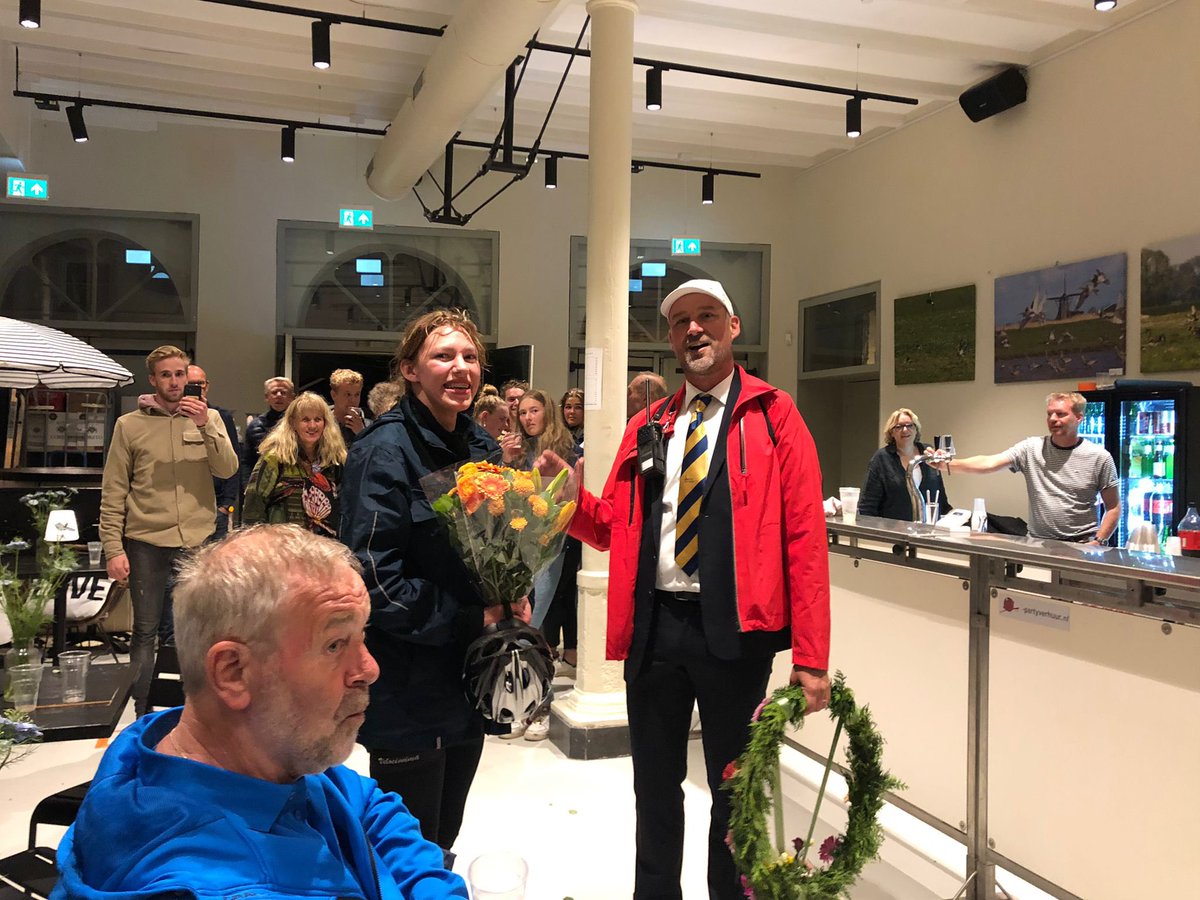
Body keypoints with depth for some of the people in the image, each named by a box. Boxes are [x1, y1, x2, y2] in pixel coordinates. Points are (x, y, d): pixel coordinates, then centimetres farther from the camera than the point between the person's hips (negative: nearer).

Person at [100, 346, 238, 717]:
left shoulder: (209, 418, 6)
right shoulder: (129, 425, 2)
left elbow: (227, 470, -7)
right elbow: (113, 492, 1)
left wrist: (206, 426, -18)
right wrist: (113, 548, -5)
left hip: (198, 541, 1)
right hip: (146, 542, -1)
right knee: (145, 630, 6)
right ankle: (140, 712, 19)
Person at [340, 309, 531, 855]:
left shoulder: (480, 446, 8)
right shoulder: (386, 450, -15)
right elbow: (373, 578, -21)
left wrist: (510, 600, 0)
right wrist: (468, 620, -18)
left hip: (469, 683, 7)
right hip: (408, 693, -7)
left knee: (442, 843, 20)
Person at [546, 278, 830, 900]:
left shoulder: (773, 416, -2)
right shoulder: (647, 426, 12)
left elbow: (805, 536, -8)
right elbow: (612, 526, 12)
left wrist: (811, 657, -13)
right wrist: (572, 498, -10)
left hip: (734, 629, -4)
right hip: (654, 623, 4)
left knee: (733, 788, 12)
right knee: (655, 784, 17)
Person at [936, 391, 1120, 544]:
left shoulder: (1099, 457, -1)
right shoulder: (1031, 448, 1)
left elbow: (1113, 508, 5)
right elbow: (989, 463, -12)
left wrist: (1098, 542, -8)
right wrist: (949, 465, -27)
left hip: (1081, 548, -1)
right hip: (1036, 544, 2)